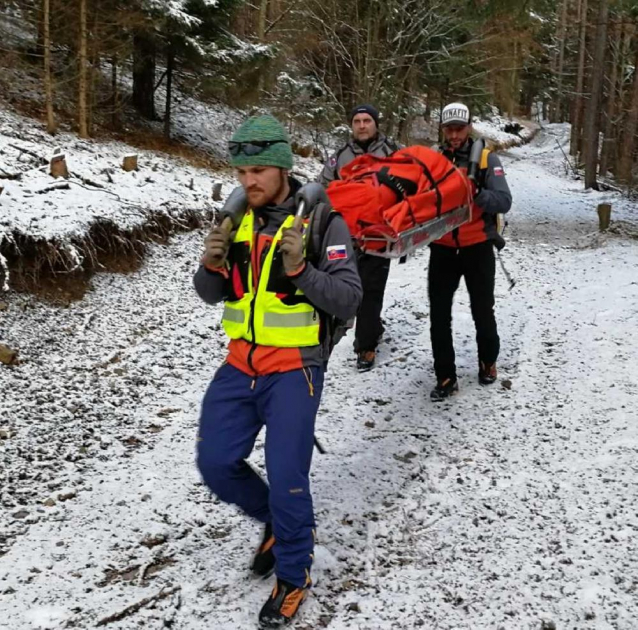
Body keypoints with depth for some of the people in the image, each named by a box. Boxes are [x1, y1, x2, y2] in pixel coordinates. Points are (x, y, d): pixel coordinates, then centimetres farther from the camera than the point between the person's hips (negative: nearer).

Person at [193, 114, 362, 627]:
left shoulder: (322, 220, -12)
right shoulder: (238, 218, 4)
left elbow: (349, 299, -16)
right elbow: (211, 295, 9)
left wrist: (300, 271, -31)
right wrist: (213, 266, -14)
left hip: (294, 369, -5)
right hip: (241, 364, 6)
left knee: (286, 477, -5)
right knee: (216, 463, 5)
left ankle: (293, 577, 20)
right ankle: (278, 522, 33)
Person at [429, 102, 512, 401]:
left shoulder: (487, 159, -5)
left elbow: (504, 201, -15)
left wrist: (477, 194, -31)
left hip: (477, 247, -2)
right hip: (442, 248, 2)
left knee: (482, 310, 11)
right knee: (439, 315, 2)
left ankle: (488, 362, 35)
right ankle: (445, 377, 11)